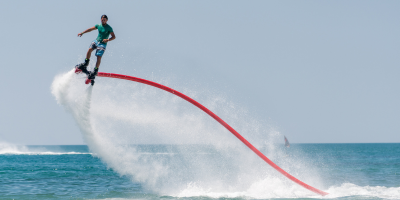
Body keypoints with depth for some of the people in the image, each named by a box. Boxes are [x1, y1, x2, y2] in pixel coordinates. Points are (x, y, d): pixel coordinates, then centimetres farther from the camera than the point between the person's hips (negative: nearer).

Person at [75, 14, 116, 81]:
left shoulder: (109, 28, -9)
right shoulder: (98, 25, 7)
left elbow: (113, 37, -11)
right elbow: (90, 29, 16)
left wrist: (108, 39, -29)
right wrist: (82, 33, 11)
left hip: (102, 44, -5)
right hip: (96, 41, 5)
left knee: (99, 57, -12)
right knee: (90, 49, -19)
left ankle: (95, 71, -4)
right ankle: (85, 64, -7)